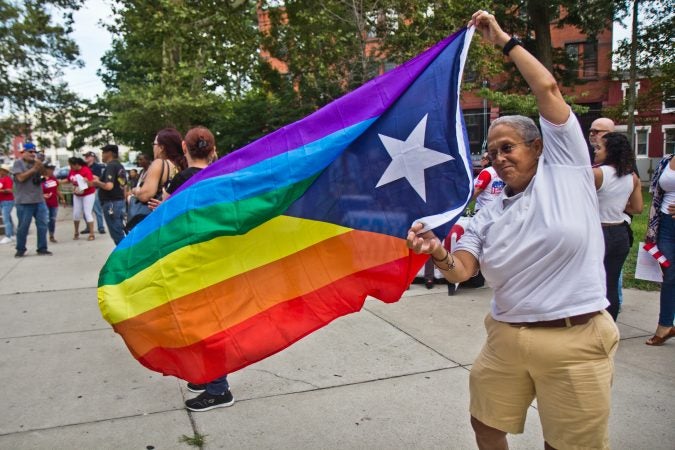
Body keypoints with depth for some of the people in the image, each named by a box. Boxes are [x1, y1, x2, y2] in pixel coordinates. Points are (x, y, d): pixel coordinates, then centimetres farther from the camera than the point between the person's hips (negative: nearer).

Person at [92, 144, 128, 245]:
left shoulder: (111, 166, -15)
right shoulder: (120, 166, 14)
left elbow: (109, 186, -27)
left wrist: (98, 182, -9)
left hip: (111, 203, -10)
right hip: (120, 201, 10)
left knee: (116, 234, -5)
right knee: (120, 232, 14)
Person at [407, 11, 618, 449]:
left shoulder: (566, 170, -2)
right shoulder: (488, 216, 7)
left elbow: (548, 89, -5)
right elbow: (461, 271, -2)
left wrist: (505, 40, 3)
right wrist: (437, 253, -25)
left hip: (575, 341, -4)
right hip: (506, 338, 5)